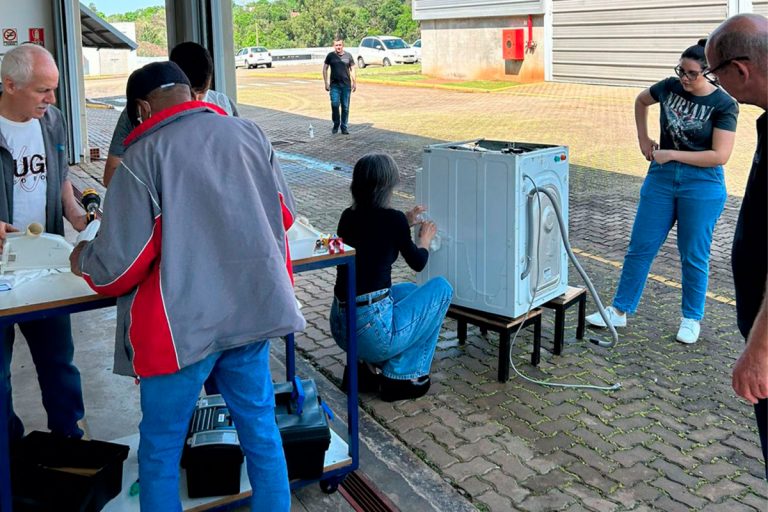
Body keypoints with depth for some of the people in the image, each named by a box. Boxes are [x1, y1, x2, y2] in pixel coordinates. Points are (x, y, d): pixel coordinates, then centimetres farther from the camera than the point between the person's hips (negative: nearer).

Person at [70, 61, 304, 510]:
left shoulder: (143, 156, -10)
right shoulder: (249, 133, 3)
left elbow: (121, 263, -12)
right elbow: (284, 213, 13)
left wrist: (83, 260, 10)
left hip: (184, 323, -4)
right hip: (254, 309, 5)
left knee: (161, 448, 14)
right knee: (260, 427, 19)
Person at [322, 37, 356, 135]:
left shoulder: (348, 55, 5)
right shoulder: (330, 56, 2)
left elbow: (352, 69, 10)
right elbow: (325, 69, 6)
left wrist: (354, 83, 6)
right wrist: (326, 83, 0)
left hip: (346, 85, 1)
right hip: (334, 85, -1)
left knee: (345, 107, 3)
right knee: (335, 105, -10)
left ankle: (344, 127, 13)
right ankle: (336, 124, 10)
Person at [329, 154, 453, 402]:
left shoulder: (348, 216, 7)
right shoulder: (392, 219, -11)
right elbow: (418, 263, 6)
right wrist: (425, 237, 26)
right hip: (371, 331, -8)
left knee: (407, 290, 32)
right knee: (441, 287, 11)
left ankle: (366, 367, 19)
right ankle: (401, 377, 13)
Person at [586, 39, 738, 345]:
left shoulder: (724, 105, -11)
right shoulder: (670, 87, 0)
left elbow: (720, 156, -16)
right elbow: (641, 101, 21)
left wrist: (672, 154, -16)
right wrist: (643, 139, 12)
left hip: (702, 185, -4)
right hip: (661, 178, 4)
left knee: (693, 256, 6)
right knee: (640, 248, 6)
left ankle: (691, 319, 23)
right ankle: (620, 311, 15)